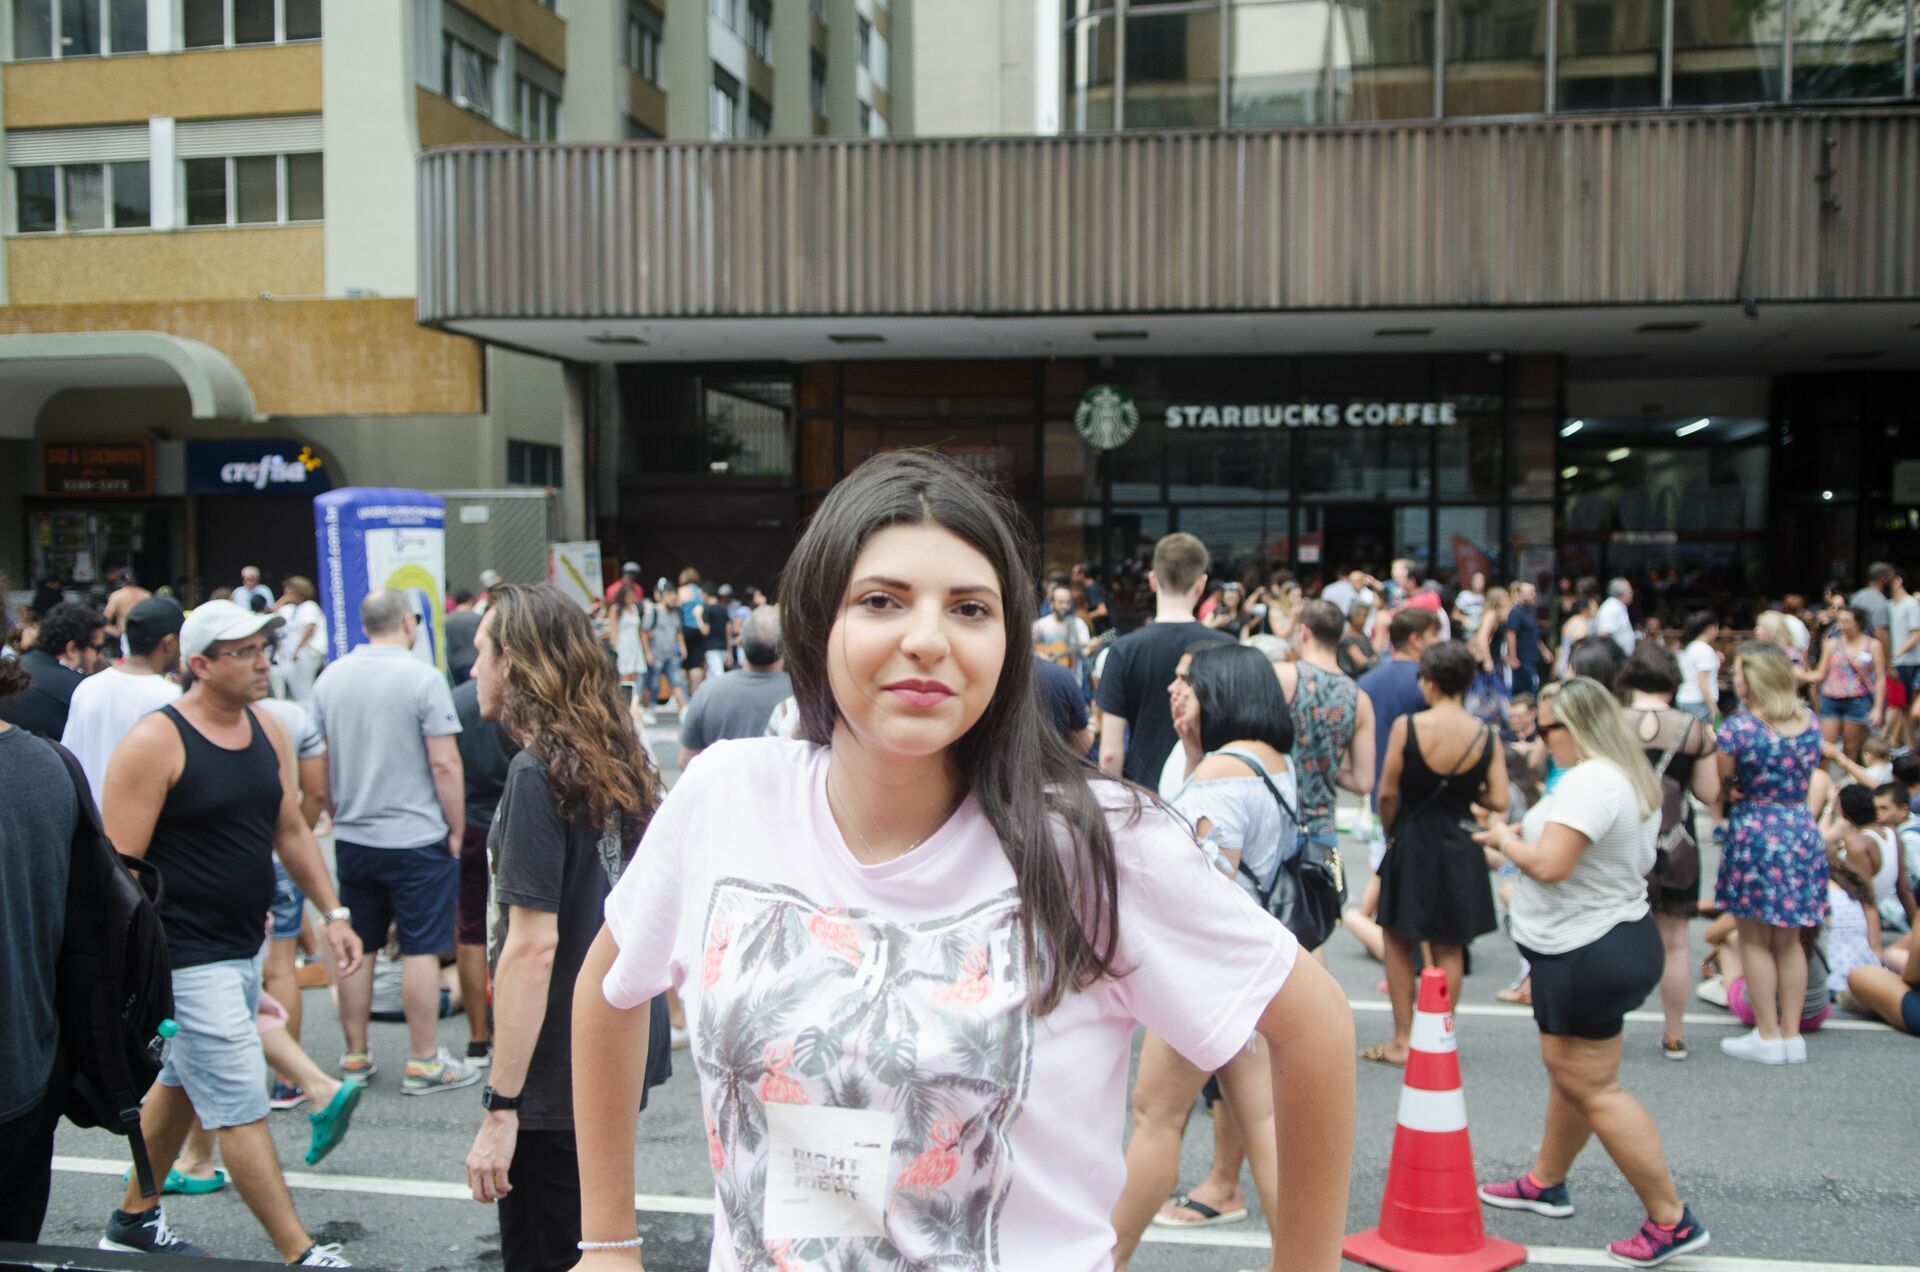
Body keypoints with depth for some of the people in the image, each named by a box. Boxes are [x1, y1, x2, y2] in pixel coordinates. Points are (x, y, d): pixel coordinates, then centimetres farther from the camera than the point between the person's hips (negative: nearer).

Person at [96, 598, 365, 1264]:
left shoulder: (268, 730, 5)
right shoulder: (156, 742, -17)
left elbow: (291, 832, 14)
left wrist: (333, 914, 10)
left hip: (241, 950, 8)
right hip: (188, 959, -8)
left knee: (180, 1087, 23)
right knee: (242, 1109, -4)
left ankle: (134, 1220, 41)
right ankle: (301, 1255, 3)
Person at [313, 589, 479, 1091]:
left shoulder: (330, 678, 5)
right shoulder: (423, 678, -12)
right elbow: (444, 763, -15)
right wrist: (456, 828, -5)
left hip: (351, 838, 5)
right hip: (418, 837, -5)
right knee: (421, 949, 2)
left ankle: (355, 1056, 23)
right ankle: (423, 1062, 8)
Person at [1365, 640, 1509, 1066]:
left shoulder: (1406, 726, -15)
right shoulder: (1485, 735, -7)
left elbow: (1387, 793, -11)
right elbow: (1498, 801, -7)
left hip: (1411, 845, -3)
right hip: (1459, 847, 3)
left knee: (1399, 942, 12)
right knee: (1448, 949, 14)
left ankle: (1403, 1041, 14)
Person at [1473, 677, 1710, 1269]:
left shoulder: (1588, 782, -24)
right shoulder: (1633, 778, 10)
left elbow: (1549, 865, -30)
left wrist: (1505, 840, -10)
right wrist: (1528, 835, 9)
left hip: (1586, 954, -11)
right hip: (1619, 933, 11)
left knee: (1592, 1088, -2)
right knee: (1571, 1074, 21)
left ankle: (1671, 1221, 5)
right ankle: (1546, 1182, 36)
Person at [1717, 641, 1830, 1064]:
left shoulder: (1739, 728, -16)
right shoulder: (1810, 723, 3)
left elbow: (1717, 783, -10)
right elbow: (1809, 777, 15)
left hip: (1754, 834, -6)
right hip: (1802, 833, 6)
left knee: (1755, 941, 7)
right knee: (1789, 940, 15)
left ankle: (1768, 1037, 12)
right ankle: (1792, 1035, 20)